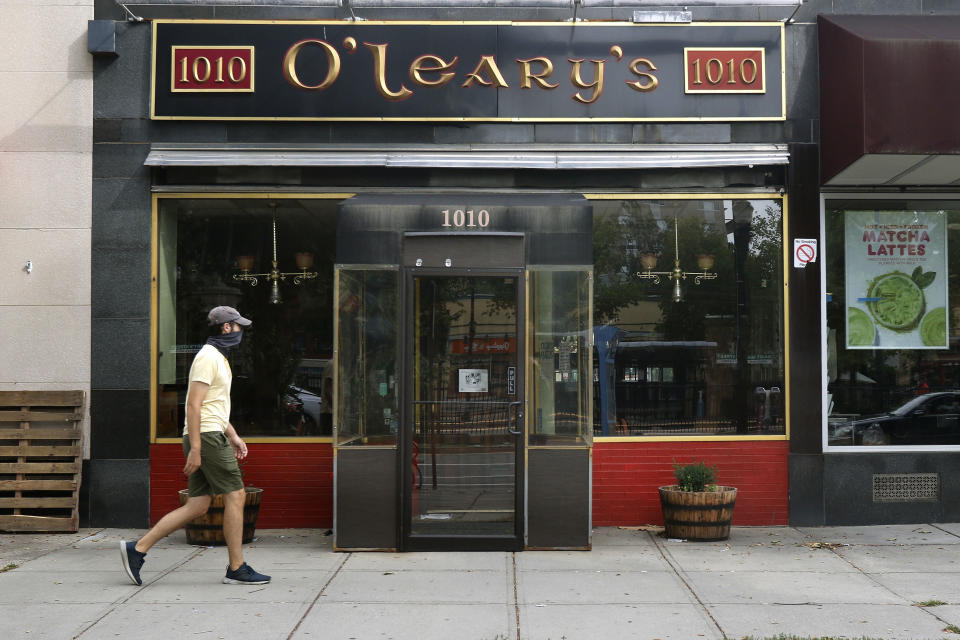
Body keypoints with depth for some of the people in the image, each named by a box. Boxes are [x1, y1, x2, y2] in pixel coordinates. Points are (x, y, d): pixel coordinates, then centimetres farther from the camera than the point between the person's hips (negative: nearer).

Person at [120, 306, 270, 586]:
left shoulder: (218, 358, 22)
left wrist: (233, 436, 24)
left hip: (211, 436, 10)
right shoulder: (208, 357, -11)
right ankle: (236, 569, 1)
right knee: (235, 495, -6)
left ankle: (137, 548, 7)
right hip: (207, 437, -10)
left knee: (197, 506, 6)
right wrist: (195, 450, -21)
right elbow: (194, 405, -18)